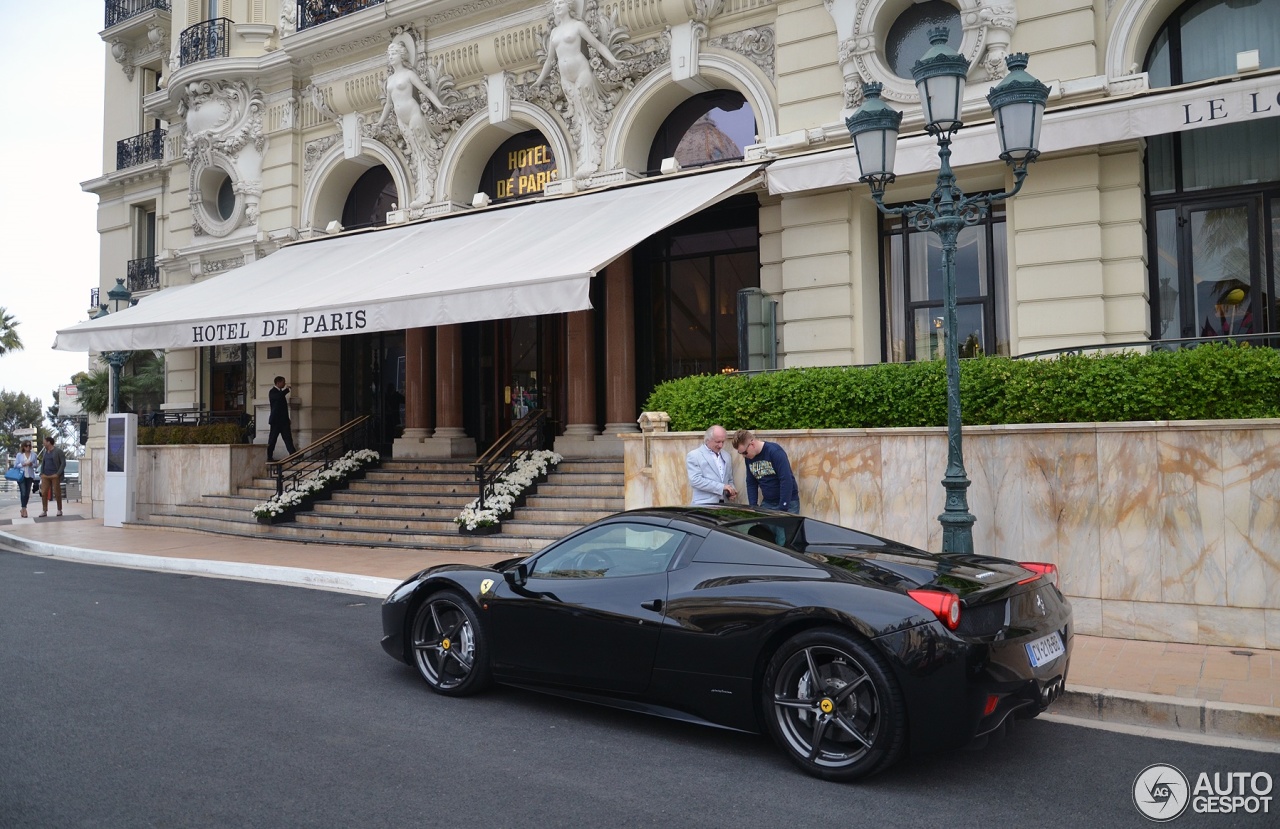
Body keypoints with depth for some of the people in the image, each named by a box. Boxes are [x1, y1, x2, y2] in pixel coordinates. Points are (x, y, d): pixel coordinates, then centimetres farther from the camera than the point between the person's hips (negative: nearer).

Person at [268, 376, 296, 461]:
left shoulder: (281, 392, 18)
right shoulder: (272, 392, -8)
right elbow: (279, 396, -30)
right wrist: (286, 389, -16)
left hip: (283, 419, 8)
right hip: (276, 420, -8)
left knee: (288, 438, -1)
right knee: (272, 439, -2)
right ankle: (269, 457, 3)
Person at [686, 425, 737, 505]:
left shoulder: (727, 456, 18)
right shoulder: (693, 456, -1)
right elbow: (695, 480, -13)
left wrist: (731, 491, 2)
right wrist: (721, 487, -17)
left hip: (724, 505, 5)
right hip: (705, 506, -5)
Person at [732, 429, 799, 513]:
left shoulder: (775, 452, -18)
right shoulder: (749, 458, 1)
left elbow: (786, 481, -22)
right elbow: (751, 483, 11)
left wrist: (783, 509, -23)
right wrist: (752, 507, 0)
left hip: (788, 503, -6)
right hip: (767, 503, 6)